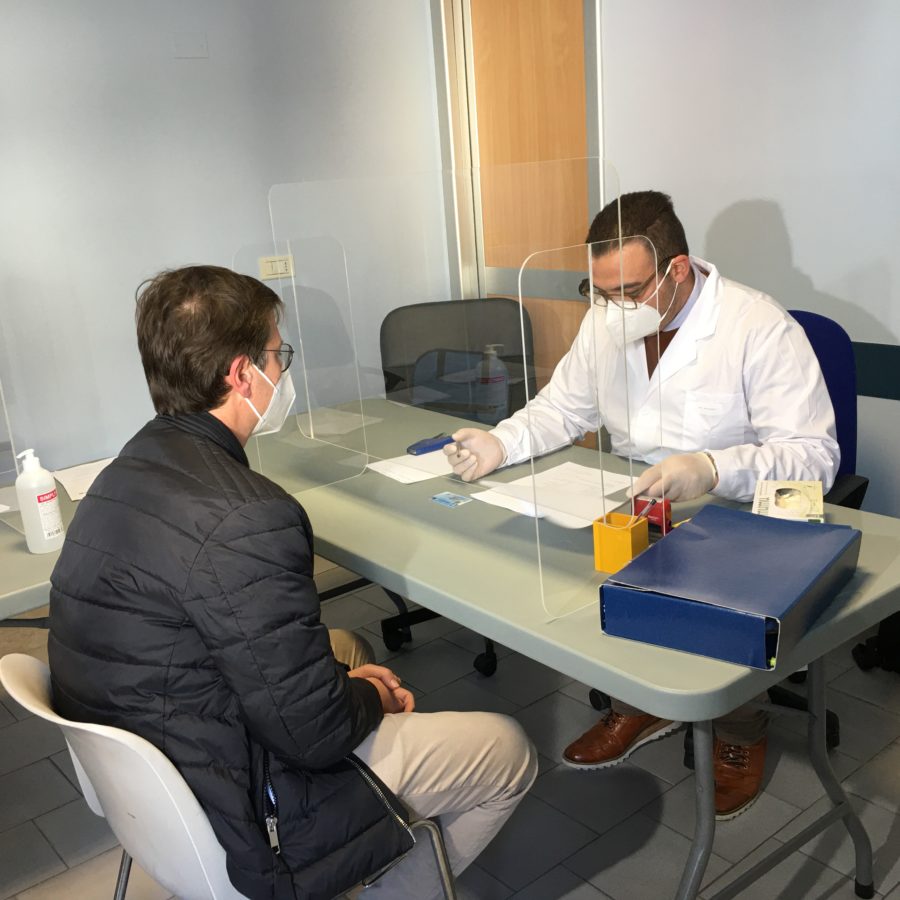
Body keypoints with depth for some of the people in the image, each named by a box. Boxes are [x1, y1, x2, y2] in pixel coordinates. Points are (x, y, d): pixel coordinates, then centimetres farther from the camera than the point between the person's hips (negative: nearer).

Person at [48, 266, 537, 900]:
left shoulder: (127, 472, 0)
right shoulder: (243, 519, -31)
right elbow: (313, 733, -25)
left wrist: (350, 673, 6)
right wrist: (371, 697, -4)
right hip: (232, 823, -9)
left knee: (351, 647, 29)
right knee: (509, 753, 3)